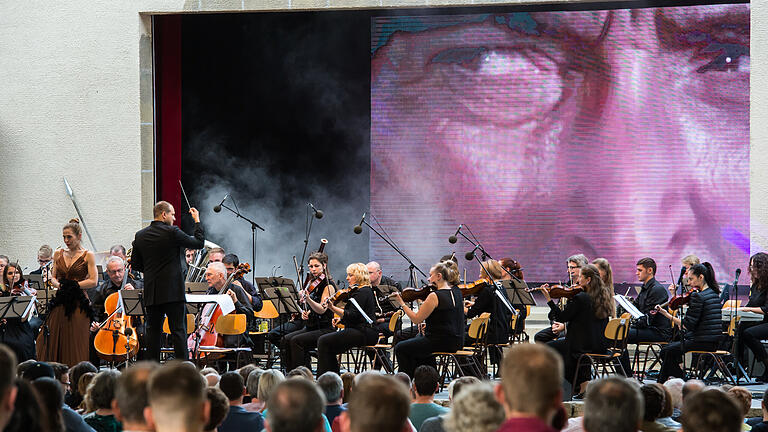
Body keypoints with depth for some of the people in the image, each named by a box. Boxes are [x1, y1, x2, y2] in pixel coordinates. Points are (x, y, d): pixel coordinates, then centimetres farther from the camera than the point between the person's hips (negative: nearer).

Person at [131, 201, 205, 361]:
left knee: (153, 332, 9)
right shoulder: (172, 233, -10)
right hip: (173, 292, -5)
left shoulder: (140, 236, 5)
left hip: (151, 294, 5)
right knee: (179, 331, -3)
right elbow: (199, 243, -2)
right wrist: (197, 221, 10)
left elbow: (135, 265, 12)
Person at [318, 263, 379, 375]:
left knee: (323, 341, -15)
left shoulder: (362, 292, -13)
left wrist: (333, 308, -28)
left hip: (363, 334, -11)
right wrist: (341, 319, 8)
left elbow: (352, 315, -23)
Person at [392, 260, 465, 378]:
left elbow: (416, 319, -14)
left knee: (400, 348, 6)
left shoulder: (435, 296, -19)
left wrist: (402, 303, -5)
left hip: (442, 341, -9)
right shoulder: (457, 292, 5)